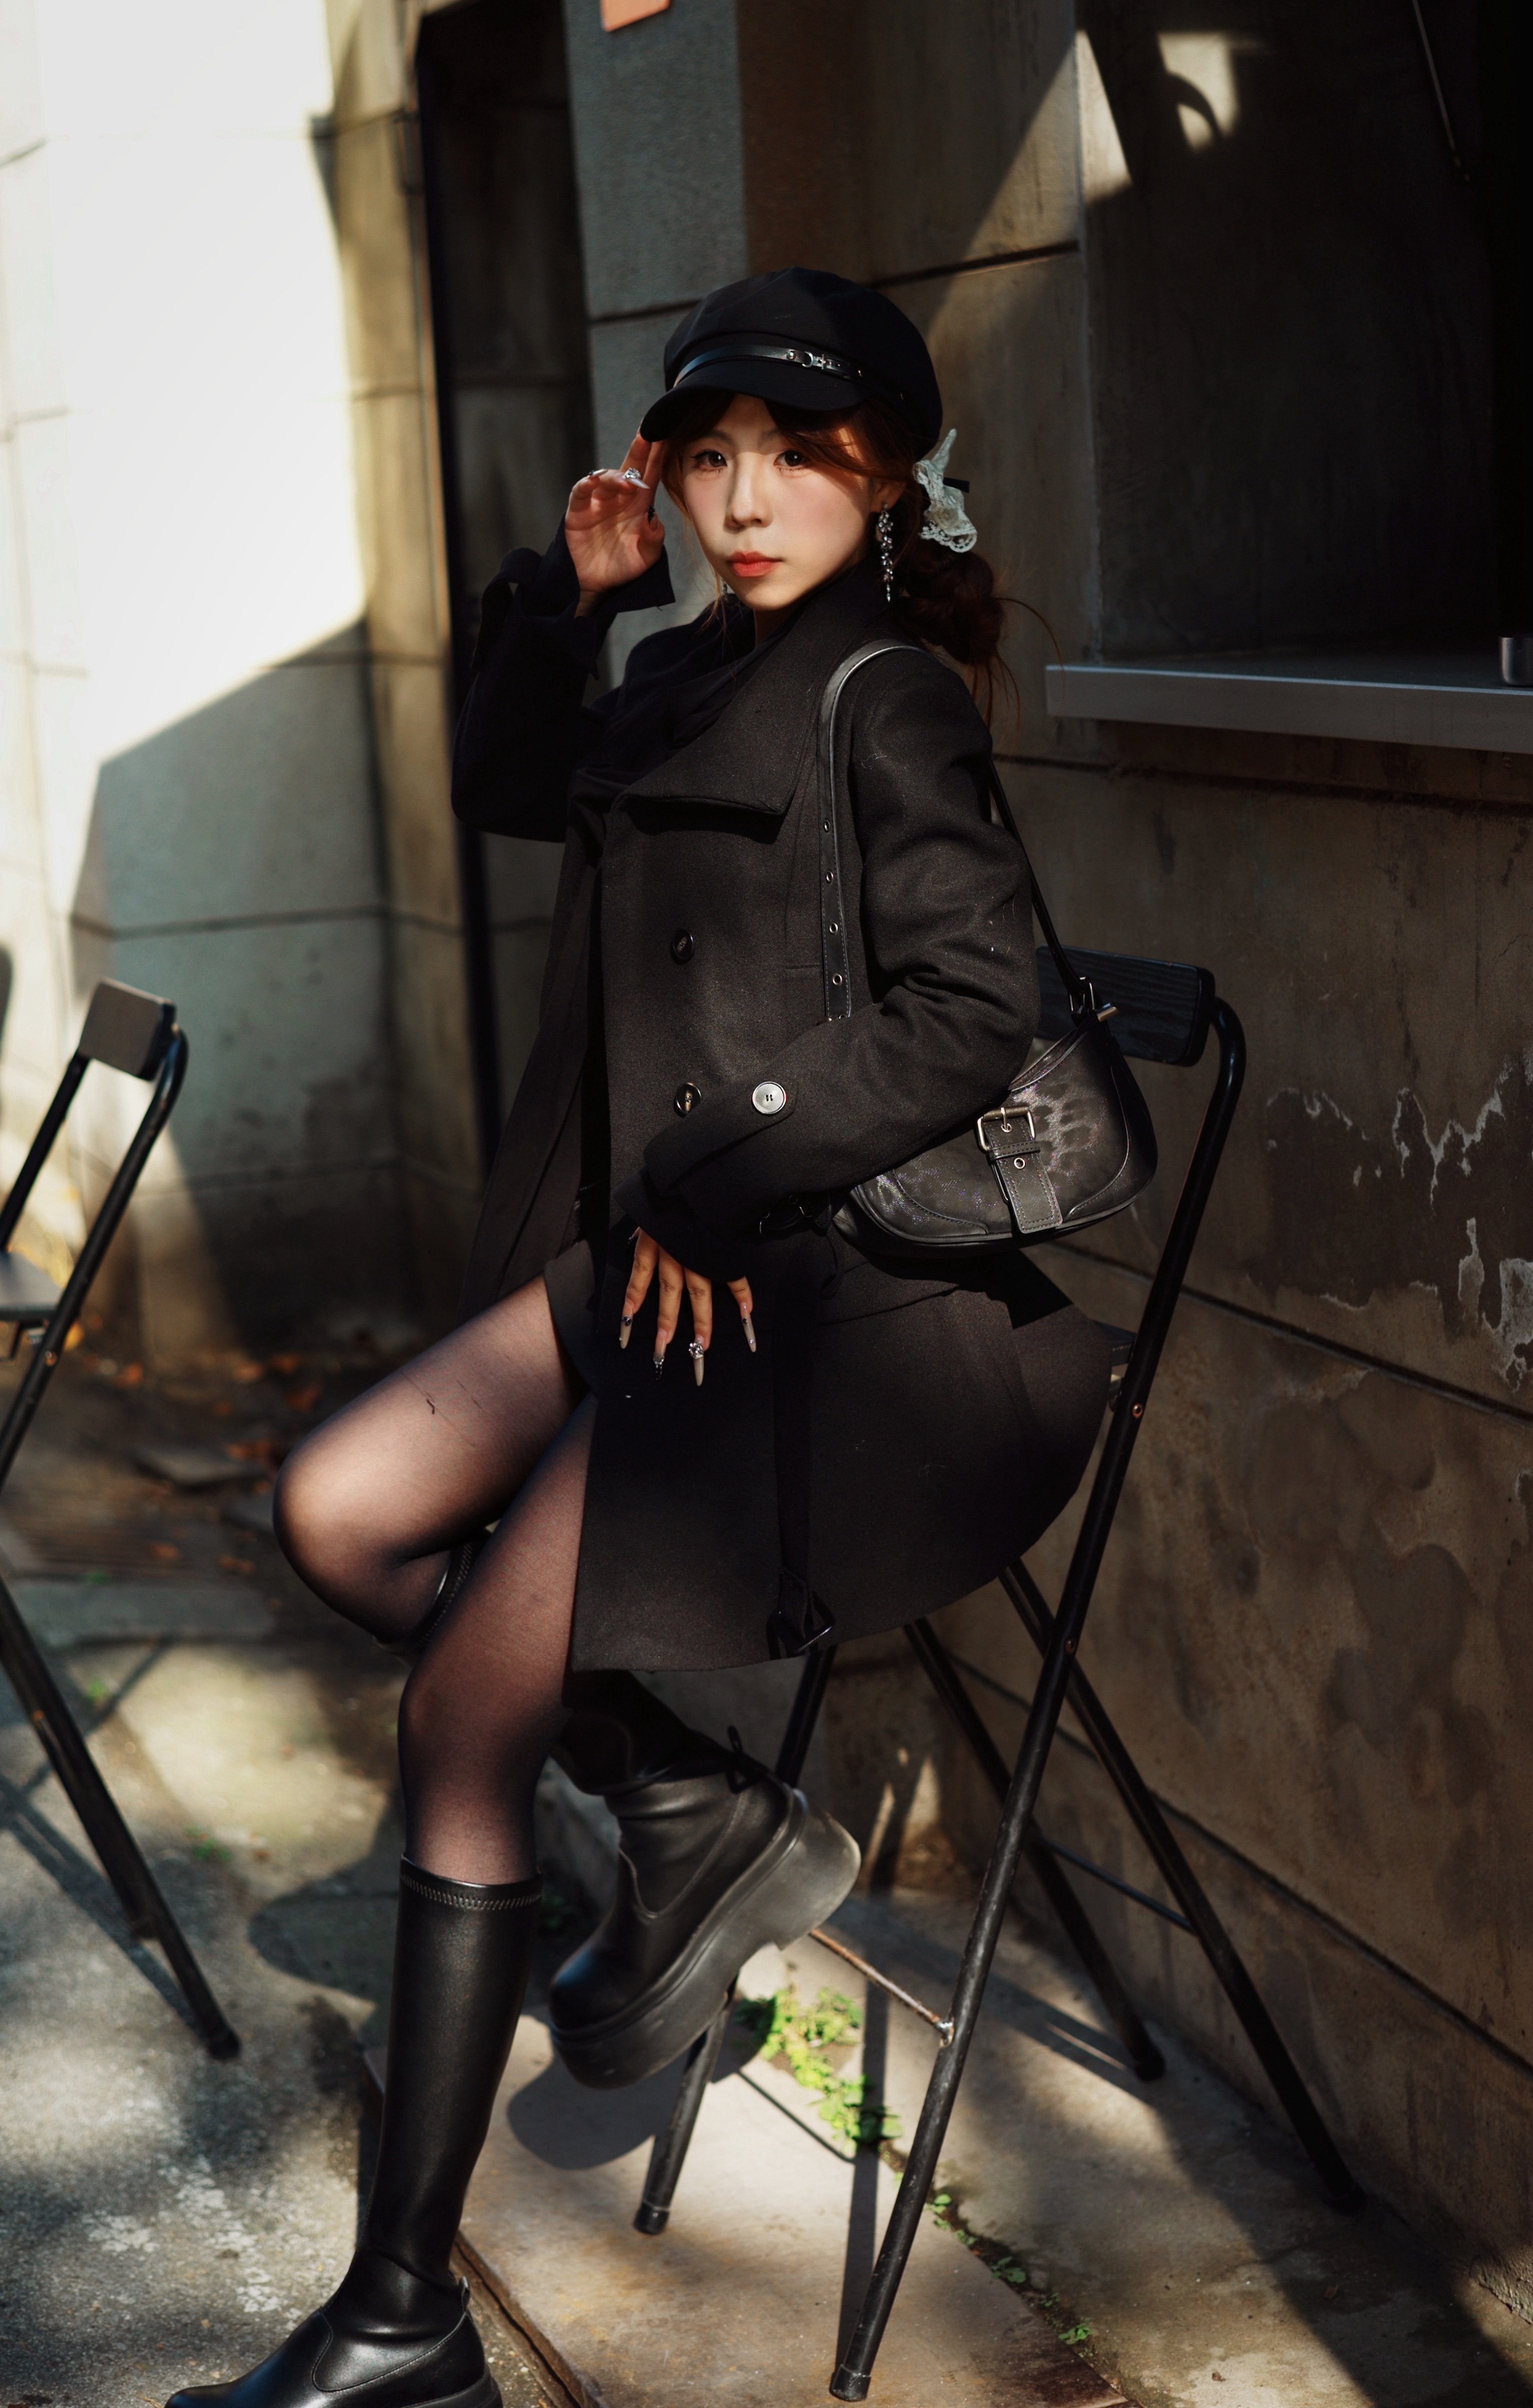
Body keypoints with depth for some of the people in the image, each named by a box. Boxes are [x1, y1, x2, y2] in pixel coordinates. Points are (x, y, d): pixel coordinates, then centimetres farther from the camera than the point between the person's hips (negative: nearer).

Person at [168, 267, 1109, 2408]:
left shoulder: (884, 704, -12)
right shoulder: (691, 681, 12)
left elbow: (973, 1009, -23)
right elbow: (507, 787, 30)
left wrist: (719, 1176, -17)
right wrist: (569, 596, 14)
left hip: (841, 1301, -9)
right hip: (669, 1256, 9)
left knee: (463, 1726, -10)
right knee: (343, 1511, 5)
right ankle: (698, 1816, 11)